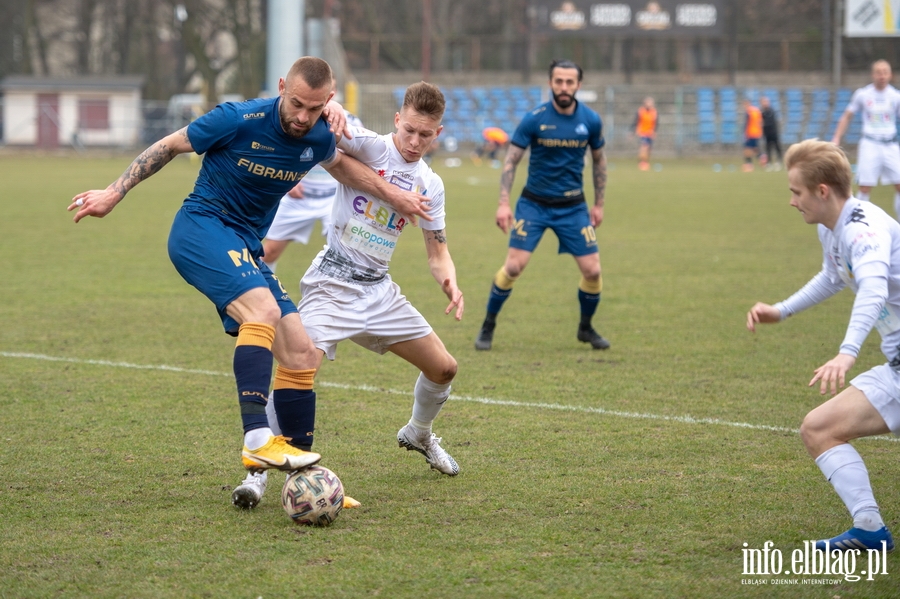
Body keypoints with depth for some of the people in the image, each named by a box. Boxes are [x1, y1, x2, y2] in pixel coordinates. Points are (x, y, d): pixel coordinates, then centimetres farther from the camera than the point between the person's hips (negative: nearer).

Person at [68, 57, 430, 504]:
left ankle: (303, 478, 9)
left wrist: (392, 194, 26)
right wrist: (113, 194, -4)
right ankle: (257, 440, -40)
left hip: (246, 248, 7)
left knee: (298, 351, 0)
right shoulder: (240, 120, -18)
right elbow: (168, 147, -5)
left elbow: (339, 164, 27)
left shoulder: (319, 139, 0)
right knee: (264, 309, -32)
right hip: (201, 227, -7)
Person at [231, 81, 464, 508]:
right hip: (333, 281, -6)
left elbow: (438, 253, 12)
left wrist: (449, 283, -10)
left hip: (378, 289, 6)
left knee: (443, 368, 11)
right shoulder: (371, 147, -11)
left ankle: (418, 435, 43)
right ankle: (258, 469, -20)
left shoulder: (430, 185, 6)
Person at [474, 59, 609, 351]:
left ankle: (586, 328, 22)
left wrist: (598, 204, 10)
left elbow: (598, 160, 11)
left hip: (573, 206, 2)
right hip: (534, 204, -2)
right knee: (514, 265, -11)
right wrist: (503, 203, -14)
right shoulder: (534, 119, -12)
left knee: (592, 270, -3)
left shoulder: (591, 120, -4)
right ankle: (488, 326, 7)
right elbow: (510, 161, -7)